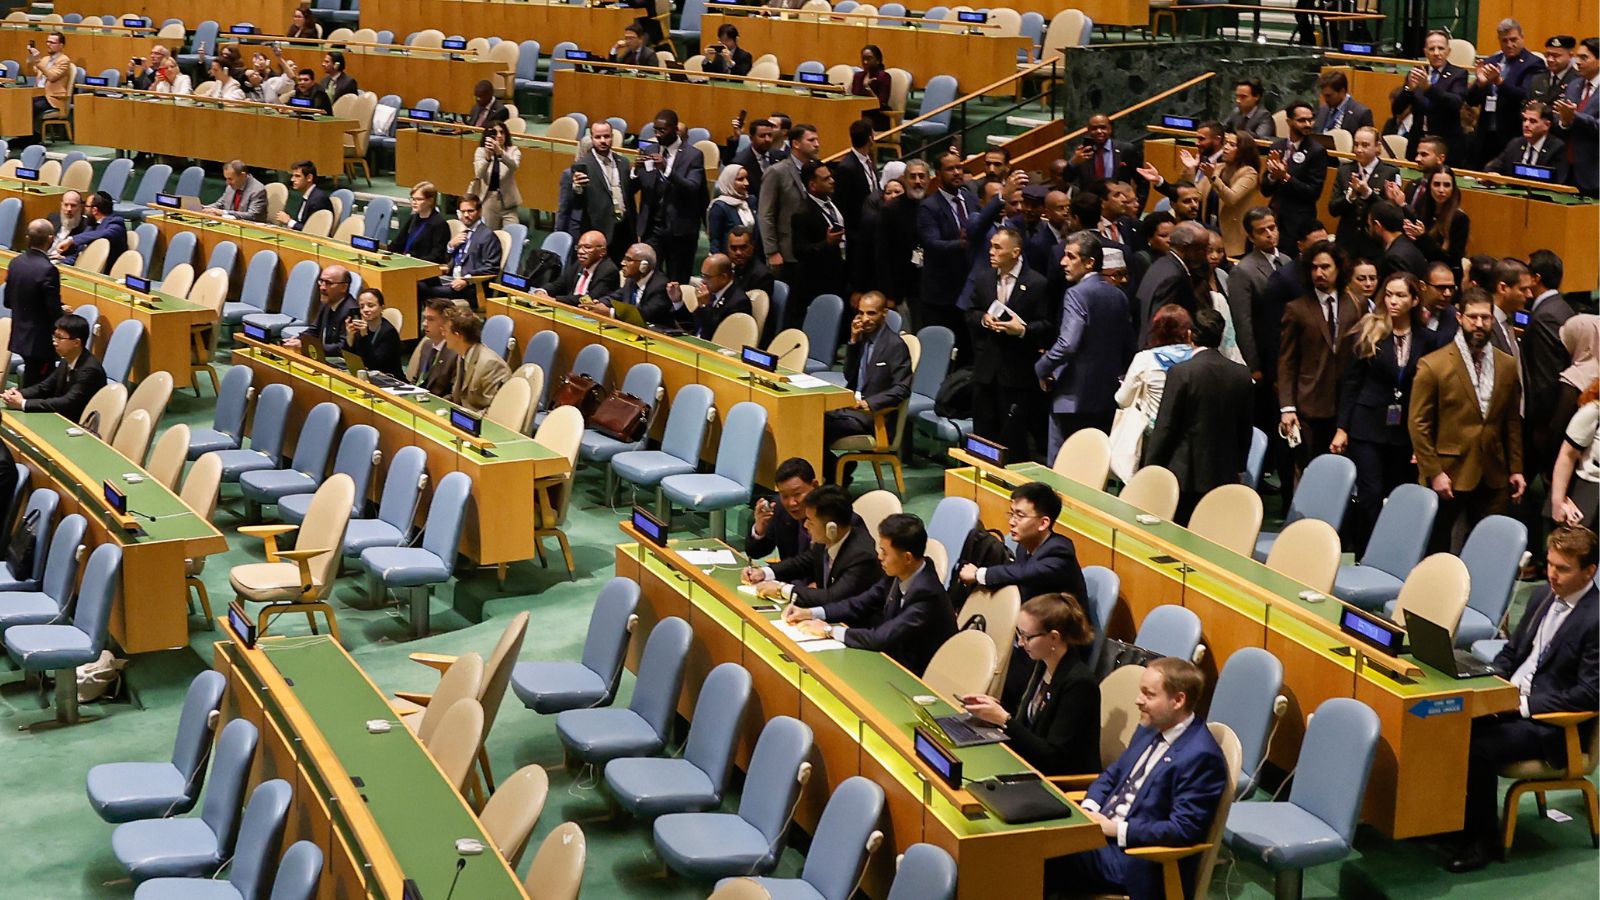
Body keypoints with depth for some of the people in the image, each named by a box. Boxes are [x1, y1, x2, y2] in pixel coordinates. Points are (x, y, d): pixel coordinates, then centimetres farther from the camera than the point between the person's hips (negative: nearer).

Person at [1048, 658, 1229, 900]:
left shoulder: (1201, 756, -19)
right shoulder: (1151, 728, 9)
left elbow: (1184, 830, -22)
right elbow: (1113, 773, 20)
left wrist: (1117, 830, -20)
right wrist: (1088, 809, 0)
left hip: (1139, 862, -8)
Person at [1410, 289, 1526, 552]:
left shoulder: (1508, 365, 8)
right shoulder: (1433, 365, -6)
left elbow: (1513, 422, 13)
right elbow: (1419, 424, -7)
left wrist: (1516, 469, 8)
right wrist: (1433, 472, -11)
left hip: (1493, 478, 4)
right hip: (1448, 478, -3)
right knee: (1441, 550, 5)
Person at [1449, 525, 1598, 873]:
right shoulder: (1545, 598, 10)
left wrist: (1522, 705, -20)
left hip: (1554, 724, -8)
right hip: (1511, 699, 8)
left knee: (1477, 747, -28)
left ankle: (1483, 840, -10)